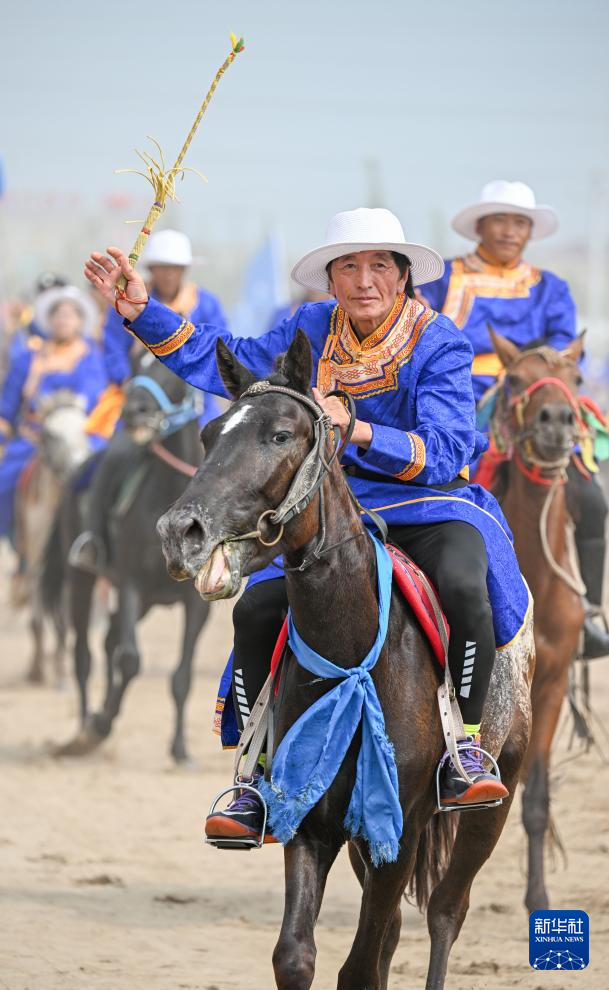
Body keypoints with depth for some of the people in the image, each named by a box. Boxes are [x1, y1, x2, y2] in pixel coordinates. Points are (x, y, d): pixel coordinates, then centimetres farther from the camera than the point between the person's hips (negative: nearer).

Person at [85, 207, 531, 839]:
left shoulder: (437, 344, -12)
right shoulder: (313, 331, 3)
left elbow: (446, 450, -22)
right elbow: (223, 364, 11)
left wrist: (358, 430, -36)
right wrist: (140, 309, 2)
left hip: (431, 507, -5)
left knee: (463, 586, -36)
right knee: (256, 610, -13)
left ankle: (466, 746, -20)